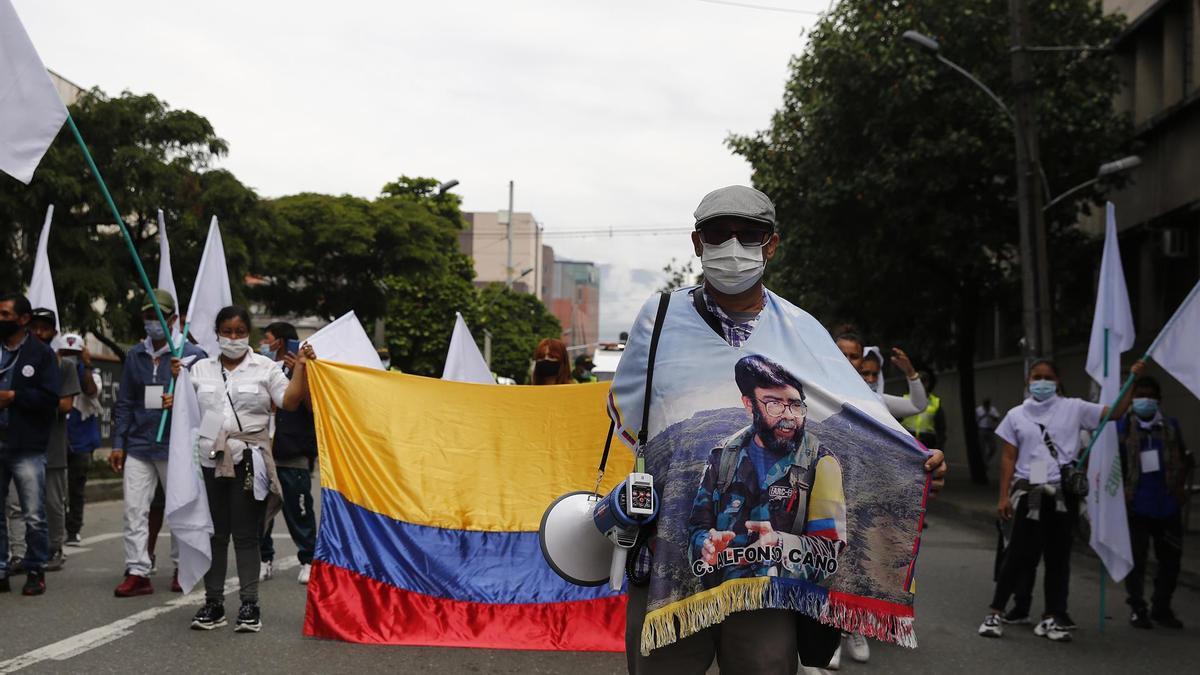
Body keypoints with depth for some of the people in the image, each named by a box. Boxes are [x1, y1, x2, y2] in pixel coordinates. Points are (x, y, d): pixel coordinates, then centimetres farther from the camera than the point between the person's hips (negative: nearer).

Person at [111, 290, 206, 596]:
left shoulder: (191, 355, -2)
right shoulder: (135, 355, 10)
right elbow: (125, 403, 11)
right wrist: (118, 443, 6)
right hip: (138, 446, 3)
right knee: (134, 510, -2)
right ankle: (137, 571, 0)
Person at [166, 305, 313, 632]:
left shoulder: (265, 368, 5)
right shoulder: (201, 369, 13)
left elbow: (290, 401, -4)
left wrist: (301, 367, -13)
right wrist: (177, 380, 2)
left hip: (249, 461, -3)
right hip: (210, 460, 3)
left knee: (246, 534, -1)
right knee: (214, 533, 7)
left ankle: (250, 605, 4)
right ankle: (213, 603, 15)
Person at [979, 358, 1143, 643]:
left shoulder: (1073, 408, 5)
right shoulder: (1016, 415, 7)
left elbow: (1116, 411, -1)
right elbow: (1008, 458, 6)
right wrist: (1004, 496, 1)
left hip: (1063, 492, 1)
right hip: (1029, 493, -1)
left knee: (1058, 555, 6)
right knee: (1020, 553, -3)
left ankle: (1053, 616, 14)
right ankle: (996, 611, 7)